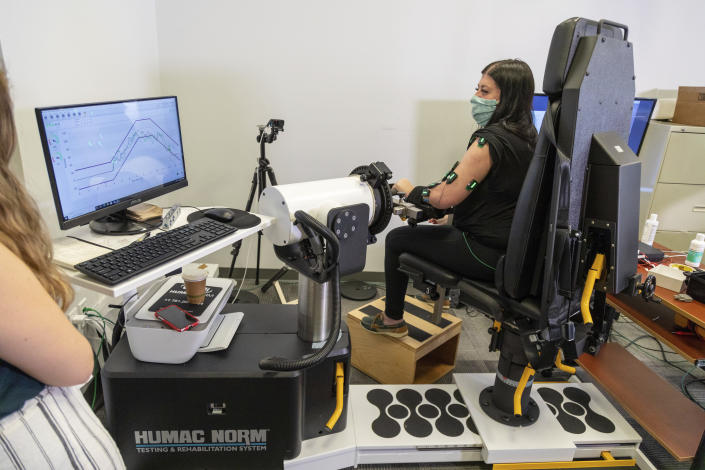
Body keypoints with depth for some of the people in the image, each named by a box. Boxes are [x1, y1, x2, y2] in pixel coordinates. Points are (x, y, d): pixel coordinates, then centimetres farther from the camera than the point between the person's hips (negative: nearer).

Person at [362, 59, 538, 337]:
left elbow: (445, 197, -23)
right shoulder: (527, 137, 6)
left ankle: (392, 320, 21)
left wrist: (411, 190, -4)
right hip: (513, 248, 9)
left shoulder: (490, 140, -23)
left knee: (397, 239, 5)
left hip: (487, 255, -9)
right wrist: (449, 212, 18)